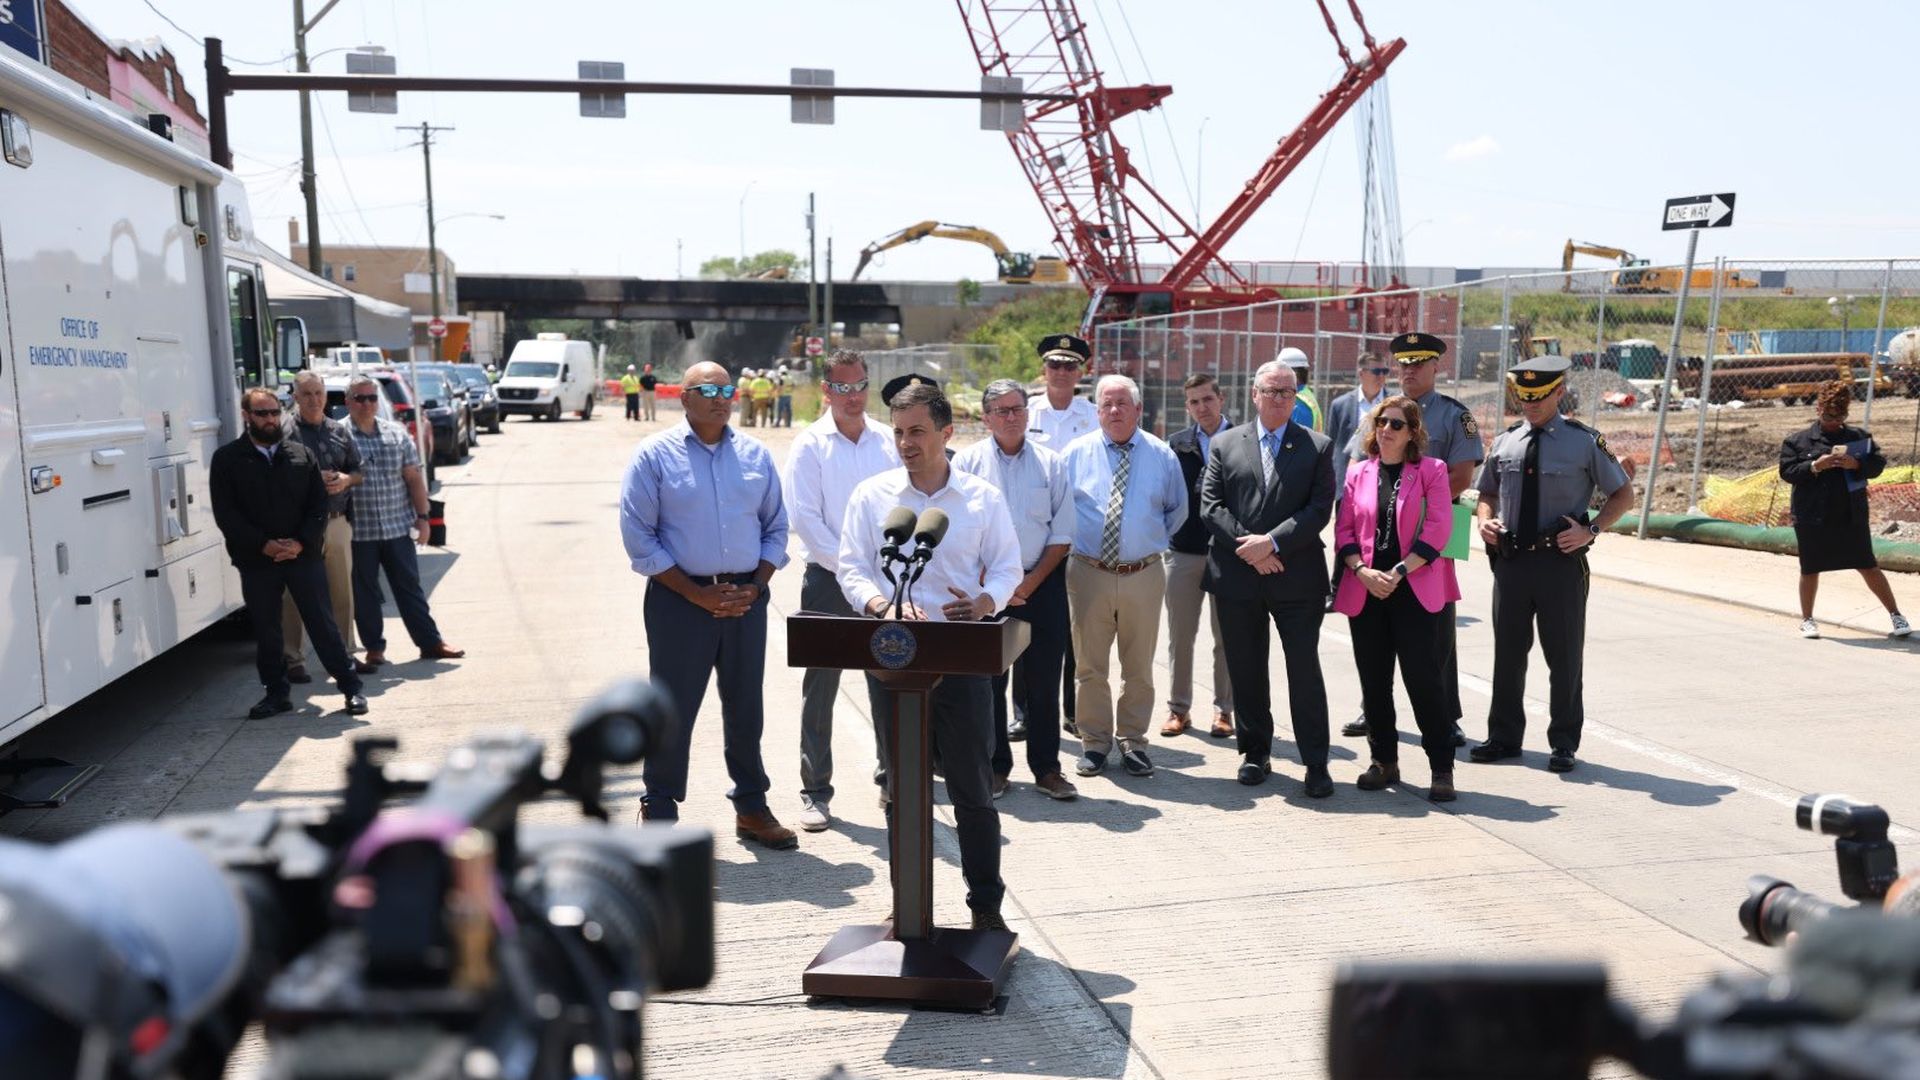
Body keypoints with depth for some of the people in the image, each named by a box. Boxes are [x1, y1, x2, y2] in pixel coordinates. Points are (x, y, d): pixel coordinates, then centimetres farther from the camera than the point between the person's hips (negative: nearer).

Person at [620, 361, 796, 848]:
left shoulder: (756, 455, 10)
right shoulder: (655, 455, -2)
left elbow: (776, 528, 13)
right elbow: (639, 538, -6)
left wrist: (754, 587, -2)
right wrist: (697, 593, -11)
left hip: (746, 600, 4)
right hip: (680, 598, -3)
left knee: (746, 706, 11)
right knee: (672, 708, 1)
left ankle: (751, 807, 24)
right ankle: (659, 810, 15)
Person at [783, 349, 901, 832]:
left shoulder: (890, 441, 7)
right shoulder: (810, 445, -2)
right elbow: (804, 518, -8)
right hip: (828, 579, -3)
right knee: (820, 688, 2)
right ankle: (816, 792, 11)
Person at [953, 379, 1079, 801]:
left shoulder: (1050, 463, 6)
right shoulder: (967, 462, 1)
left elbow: (1062, 534, 4)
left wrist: (1029, 583, -5)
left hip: (1042, 584, 1)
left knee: (1044, 681, 5)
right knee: (988, 680, 5)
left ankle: (1047, 769, 16)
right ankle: (995, 769, 16)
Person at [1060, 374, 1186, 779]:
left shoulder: (1162, 455, 4)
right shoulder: (1076, 453, 2)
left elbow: (1177, 509, 17)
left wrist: (1155, 539, 8)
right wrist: (1073, 538, 3)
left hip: (1144, 575, 1)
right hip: (1089, 574, -1)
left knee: (1139, 667, 10)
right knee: (1089, 665, 6)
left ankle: (1132, 741, 23)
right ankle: (1094, 742, 20)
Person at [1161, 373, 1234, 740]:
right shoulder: (1176, 444, 6)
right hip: (1183, 550, 2)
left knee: (1226, 637, 6)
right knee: (1179, 635, 9)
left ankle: (1224, 709, 18)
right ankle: (1178, 707, 20)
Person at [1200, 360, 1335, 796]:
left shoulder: (1318, 447, 5)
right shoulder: (1225, 444, 8)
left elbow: (1320, 509, -4)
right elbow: (1210, 505, 1)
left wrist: (1272, 542, -15)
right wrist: (1249, 549, -10)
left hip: (1297, 576, -2)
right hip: (1239, 576, 2)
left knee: (1305, 670, 0)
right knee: (1246, 670, 9)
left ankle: (1316, 763, 8)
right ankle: (1255, 752, 23)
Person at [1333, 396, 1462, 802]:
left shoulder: (1431, 471, 2)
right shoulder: (1358, 474, 12)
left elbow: (1437, 529, -7)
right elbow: (1343, 530, 8)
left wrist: (1398, 572, -13)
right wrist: (1362, 571, -9)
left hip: (1415, 590, -3)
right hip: (1365, 591, 4)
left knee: (1423, 677, -5)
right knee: (1373, 680, 7)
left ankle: (1442, 768, 5)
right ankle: (1384, 761, 20)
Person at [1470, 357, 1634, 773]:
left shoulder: (1584, 442, -2)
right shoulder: (1504, 443, 8)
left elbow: (1623, 494, 5)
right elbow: (1487, 493, 20)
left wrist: (1591, 530, -9)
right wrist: (1485, 520, -1)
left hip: (1561, 561, -3)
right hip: (1509, 559, 3)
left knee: (1564, 655, 6)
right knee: (1507, 652, 11)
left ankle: (1564, 743, 17)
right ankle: (1503, 736, 23)